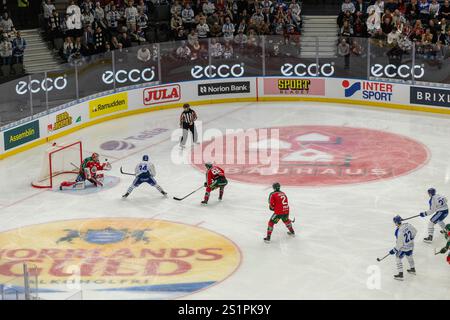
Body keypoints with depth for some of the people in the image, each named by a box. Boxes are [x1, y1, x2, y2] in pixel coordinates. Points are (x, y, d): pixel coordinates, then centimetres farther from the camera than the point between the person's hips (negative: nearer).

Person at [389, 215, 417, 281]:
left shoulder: (399, 232, -32)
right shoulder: (408, 225, -12)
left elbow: (399, 244, -26)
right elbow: (415, 232, 4)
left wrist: (394, 250, -13)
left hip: (404, 248, -7)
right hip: (411, 245, 7)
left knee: (398, 258, 10)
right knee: (409, 256, 30)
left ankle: (400, 274, 11)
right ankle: (412, 269, 48)